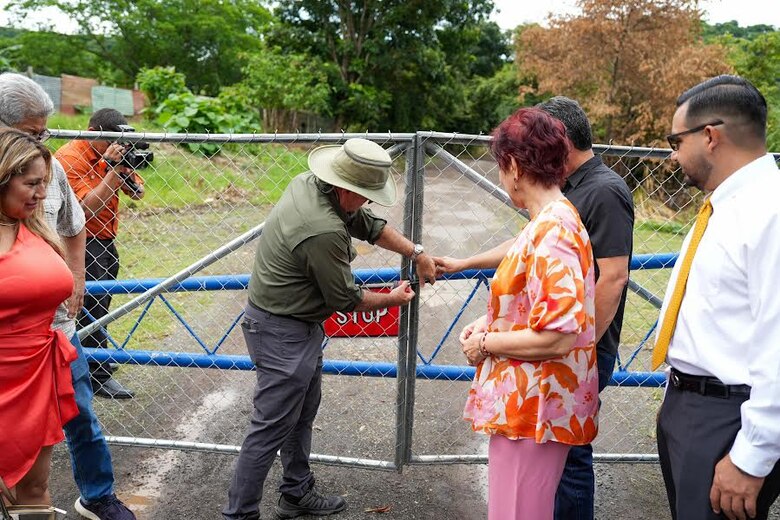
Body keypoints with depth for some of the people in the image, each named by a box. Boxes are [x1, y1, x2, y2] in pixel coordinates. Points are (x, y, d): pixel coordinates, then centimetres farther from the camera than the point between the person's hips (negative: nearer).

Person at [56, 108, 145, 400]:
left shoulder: (110, 152, 6)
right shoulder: (69, 158, -16)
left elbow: (137, 193, 5)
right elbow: (86, 208, -25)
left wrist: (125, 168, -14)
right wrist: (111, 168, -25)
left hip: (106, 242, 8)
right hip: (84, 245, -8)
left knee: (99, 307, 16)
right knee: (93, 309, -3)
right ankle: (99, 377, 6)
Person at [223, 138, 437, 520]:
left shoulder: (309, 183, -4)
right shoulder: (324, 231, -31)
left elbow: (368, 224, 10)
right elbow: (346, 300, -17)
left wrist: (417, 253, 12)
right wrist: (392, 300, 0)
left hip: (300, 325, 11)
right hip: (283, 333, -11)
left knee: (302, 414, 22)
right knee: (271, 429, 1)